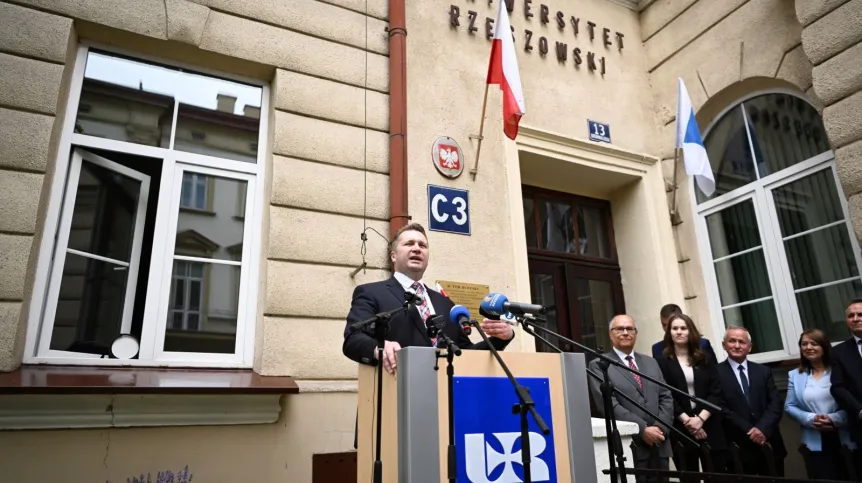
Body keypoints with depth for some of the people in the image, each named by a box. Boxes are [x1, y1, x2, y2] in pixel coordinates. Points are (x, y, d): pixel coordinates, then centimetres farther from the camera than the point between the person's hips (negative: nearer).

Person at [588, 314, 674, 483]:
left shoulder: (651, 362, 17)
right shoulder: (599, 365, -3)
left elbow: (666, 397, 11)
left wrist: (661, 427, -5)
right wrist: (642, 430, -14)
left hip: (659, 444, 6)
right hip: (628, 446, -5)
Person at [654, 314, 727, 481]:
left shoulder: (706, 359, 10)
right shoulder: (662, 362, 2)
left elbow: (716, 392, 2)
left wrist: (700, 418, -11)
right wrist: (687, 420, -12)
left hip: (709, 426, 2)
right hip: (681, 430, -2)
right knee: (689, 478, 4)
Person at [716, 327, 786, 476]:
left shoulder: (764, 371, 11)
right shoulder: (717, 373, -4)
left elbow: (776, 404, 2)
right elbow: (722, 409, -9)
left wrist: (762, 429, -13)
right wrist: (749, 431, -14)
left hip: (769, 444, 4)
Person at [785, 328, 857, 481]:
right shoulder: (794, 375, 8)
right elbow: (789, 406, 5)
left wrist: (835, 419, -17)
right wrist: (811, 419, -11)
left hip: (846, 438, -1)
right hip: (815, 442, 1)